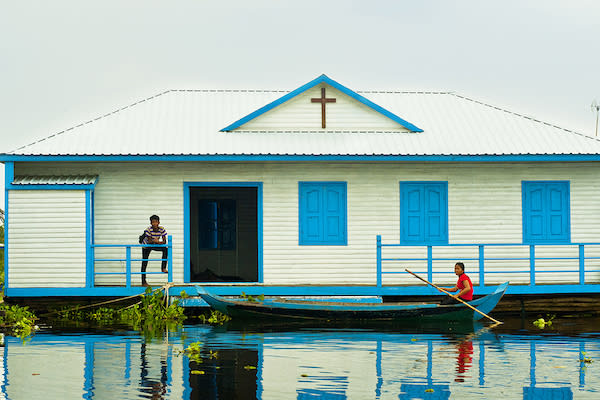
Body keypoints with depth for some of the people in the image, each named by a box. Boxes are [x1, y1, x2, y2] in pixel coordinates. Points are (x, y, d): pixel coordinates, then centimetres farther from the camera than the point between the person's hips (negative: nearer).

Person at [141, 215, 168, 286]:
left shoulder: (162, 229, -21)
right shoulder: (148, 230, -28)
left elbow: (164, 241, -20)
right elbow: (149, 241, -28)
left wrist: (158, 242, -40)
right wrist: (155, 241, -47)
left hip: (155, 245, 3)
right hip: (146, 246, -3)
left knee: (166, 249, -23)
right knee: (144, 262, -5)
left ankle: (163, 268, -15)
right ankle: (143, 281, 1)